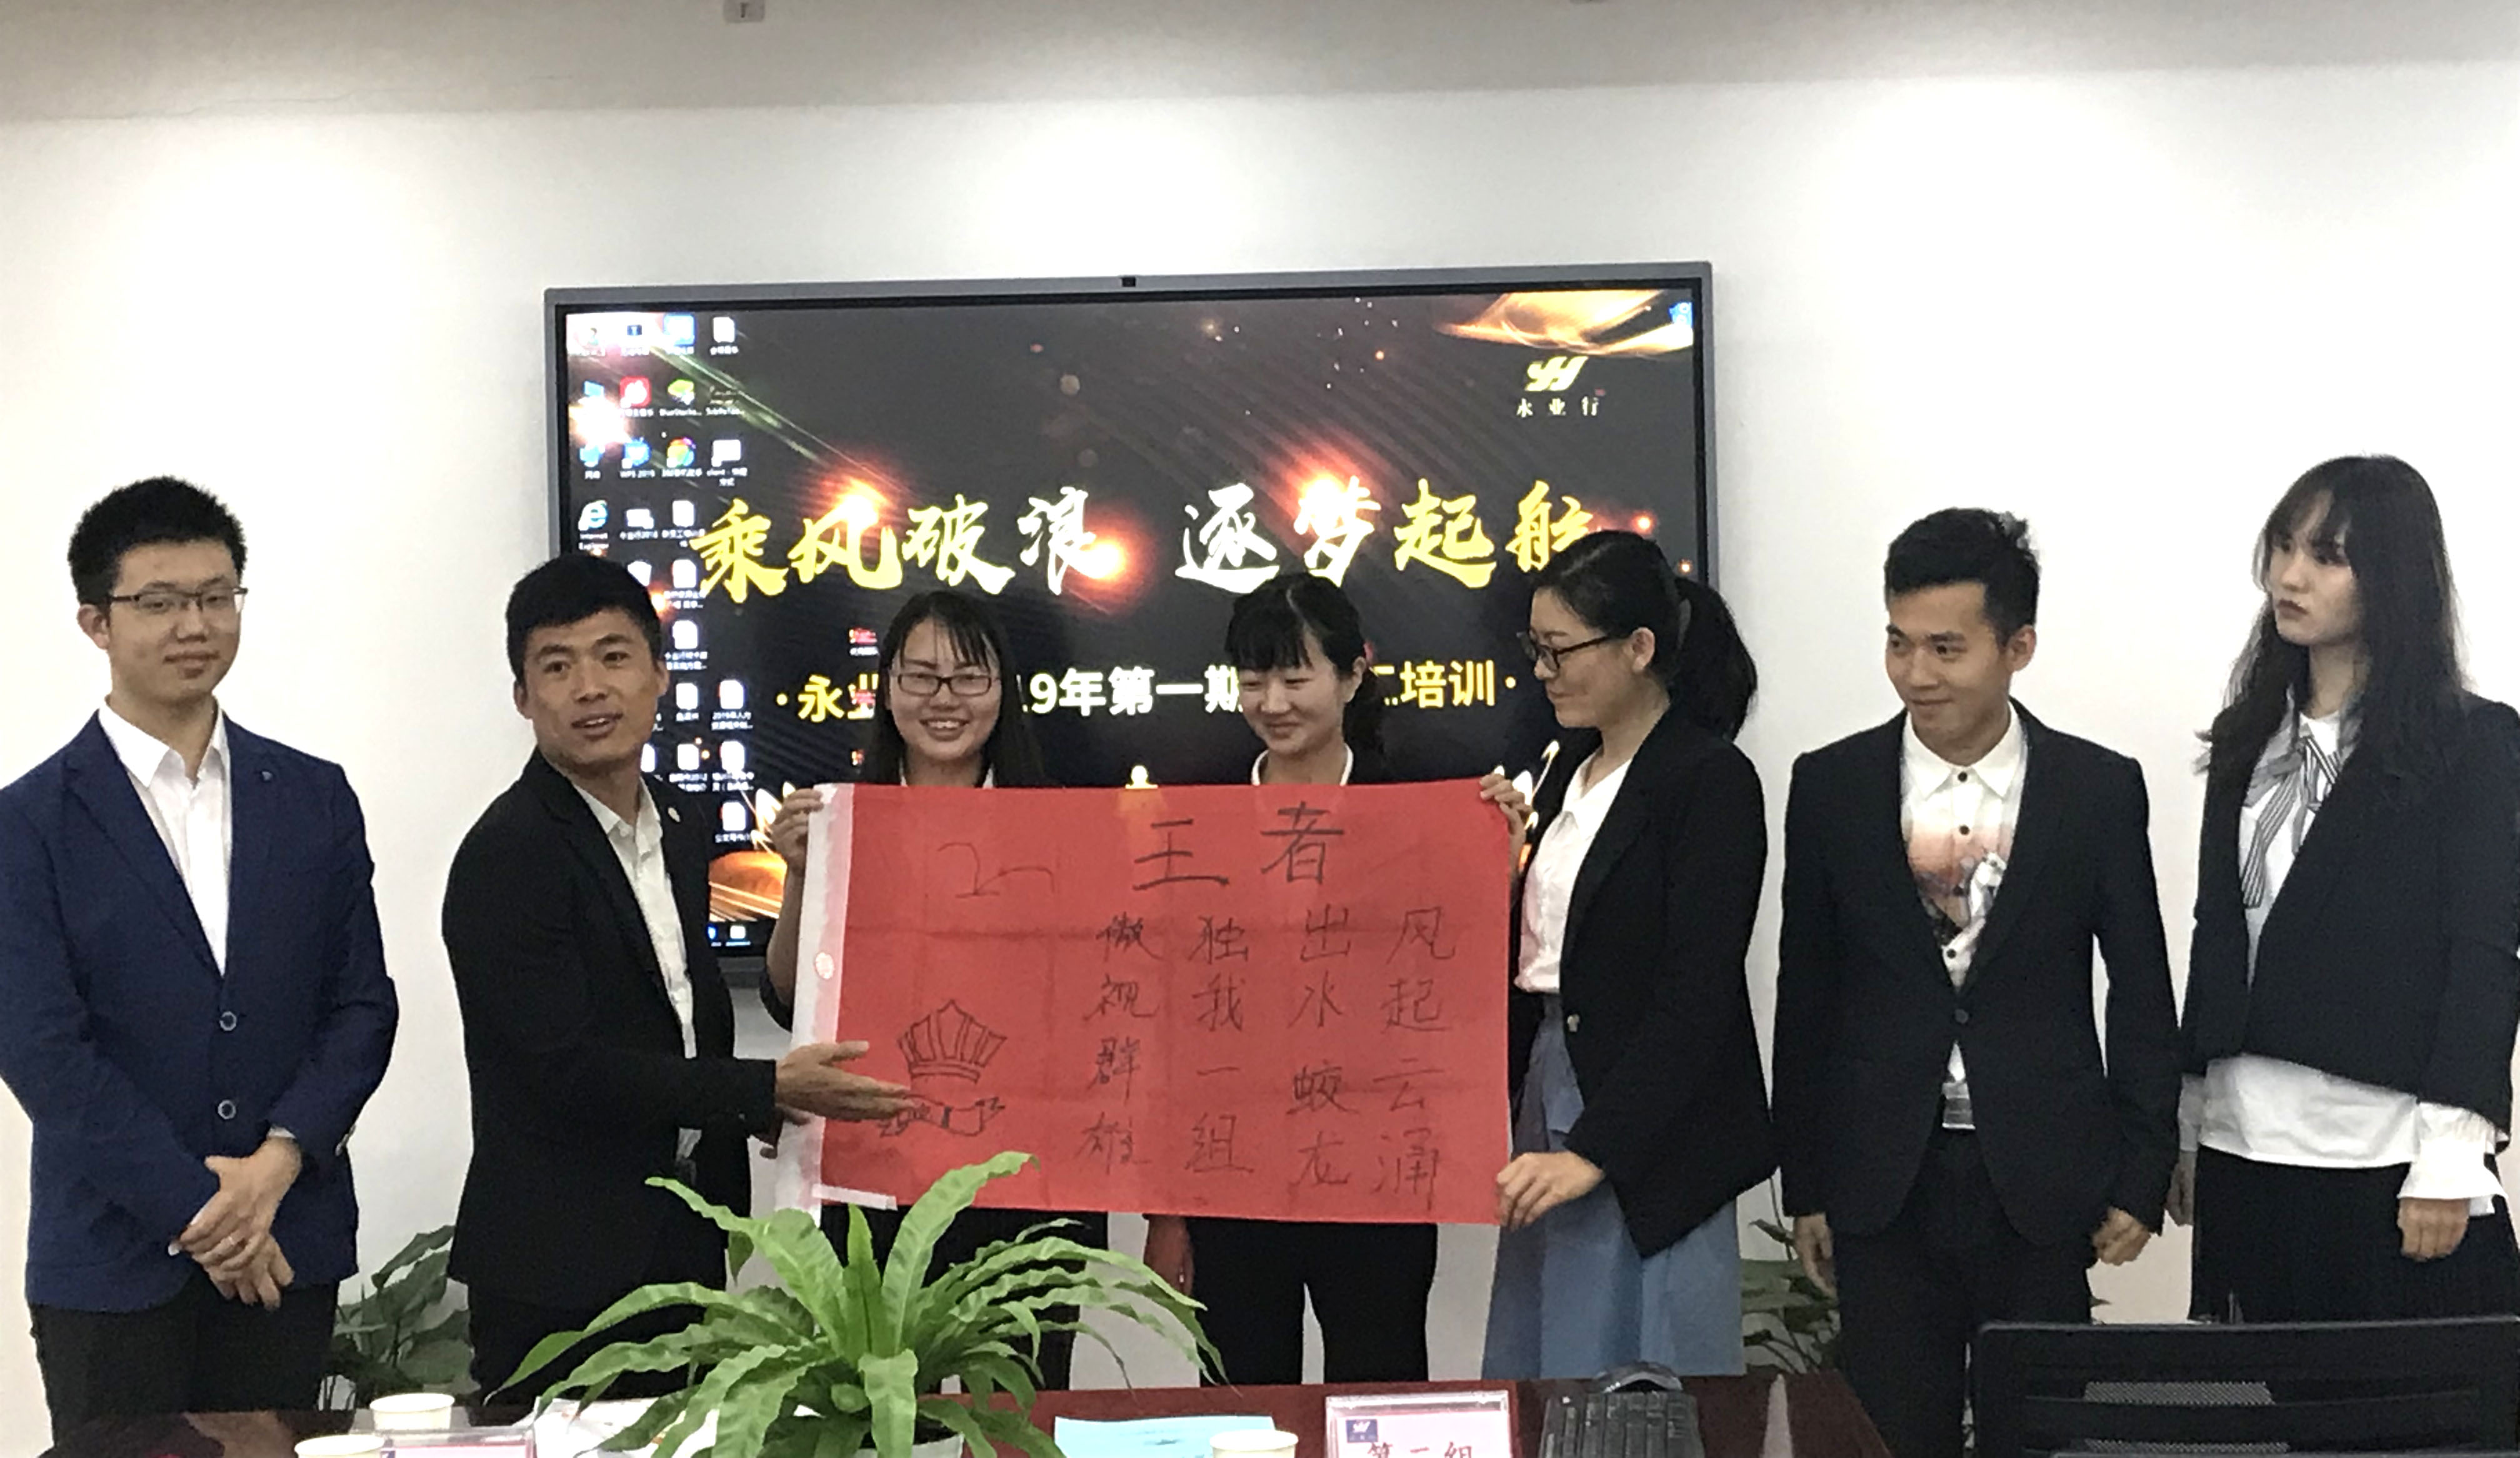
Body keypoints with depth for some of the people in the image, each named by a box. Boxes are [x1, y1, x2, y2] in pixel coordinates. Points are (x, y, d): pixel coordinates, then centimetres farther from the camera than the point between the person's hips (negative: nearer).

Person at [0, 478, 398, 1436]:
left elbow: (363, 1004, 5)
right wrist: (197, 1210, -12)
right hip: (113, 1258, -2)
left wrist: (281, 1158, -10)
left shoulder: (313, 797, 7)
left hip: (288, 1247, 3)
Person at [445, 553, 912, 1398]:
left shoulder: (681, 826, 9)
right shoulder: (506, 855, -16)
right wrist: (769, 1092, -21)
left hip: (682, 1246, 7)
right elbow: (565, 1067, -21)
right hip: (556, 1272, -7)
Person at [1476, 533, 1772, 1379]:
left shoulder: (1711, 779, -13)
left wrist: (1594, 1150, -22)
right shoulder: (1573, 767, 13)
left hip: (1651, 1136, -8)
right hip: (1548, 1086, 8)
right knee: (1537, 1366, 13)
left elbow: (1697, 993, -18)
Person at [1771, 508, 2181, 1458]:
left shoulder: (2101, 790, -2)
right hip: (1883, 1184, 1)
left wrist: (2142, 1178, 2)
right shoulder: (1830, 787, 0)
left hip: (2044, 1186, 0)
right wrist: (1805, 1187, 5)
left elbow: (2142, 997, 4)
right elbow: (1804, 996, 4)